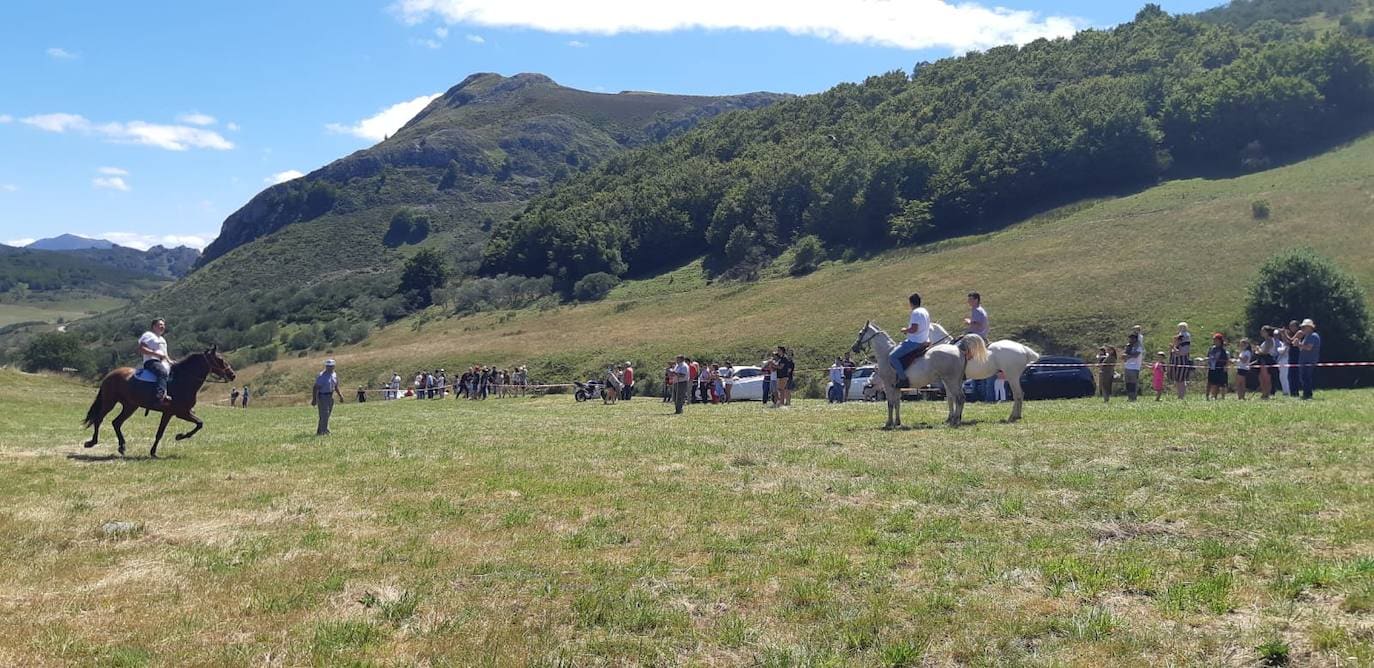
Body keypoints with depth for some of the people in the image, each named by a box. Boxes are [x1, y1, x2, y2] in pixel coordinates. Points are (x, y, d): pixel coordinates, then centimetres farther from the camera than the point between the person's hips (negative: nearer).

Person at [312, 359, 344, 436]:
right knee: (324, 415, -11)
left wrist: (340, 396, 11)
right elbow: (316, 388, -16)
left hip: (330, 397, 8)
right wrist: (314, 399, -20)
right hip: (322, 397, -8)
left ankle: (319, 432, 22)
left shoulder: (334, 375, 9)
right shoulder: (322, 376, -13)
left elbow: (336, 387, 20)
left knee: (326, 415, 12)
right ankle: (324, 432, -9)